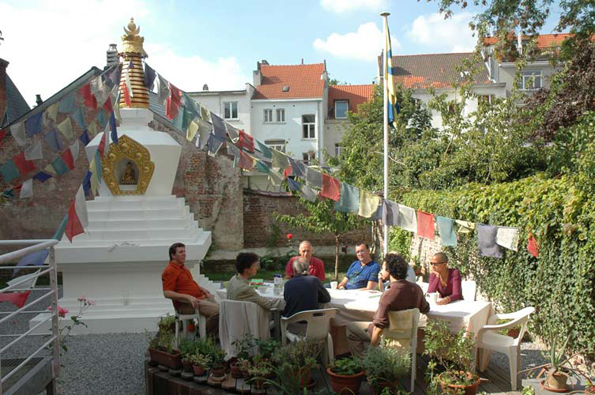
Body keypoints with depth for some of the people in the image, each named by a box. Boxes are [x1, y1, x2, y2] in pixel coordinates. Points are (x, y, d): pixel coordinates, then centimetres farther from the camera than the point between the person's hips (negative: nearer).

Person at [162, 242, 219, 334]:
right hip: (186, 305, -10)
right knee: (216, 310, -24)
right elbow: (167, 293, -20)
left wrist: (201, 289, 16)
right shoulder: (169, 271, -13)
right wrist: (188, 297, -26)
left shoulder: (182, 267, 18)